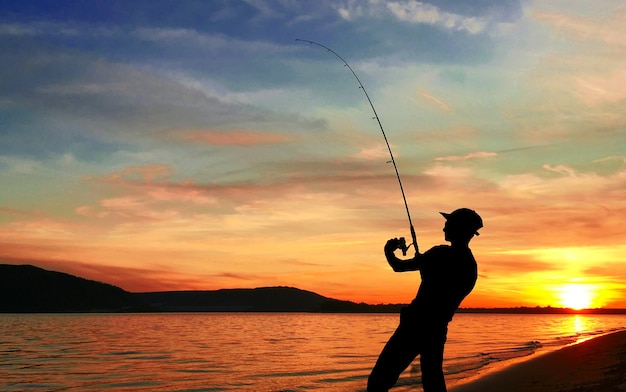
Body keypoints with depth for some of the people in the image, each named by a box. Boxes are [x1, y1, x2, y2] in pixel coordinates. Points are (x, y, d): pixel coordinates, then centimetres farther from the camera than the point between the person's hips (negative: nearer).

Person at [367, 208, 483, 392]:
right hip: (438, 330, 8)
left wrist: (389, 250, 10)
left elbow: (398, 266, -9)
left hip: (415, 326, -8)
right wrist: (423, 261, 28)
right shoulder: (471, 265, 9)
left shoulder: (442, 254, -13)